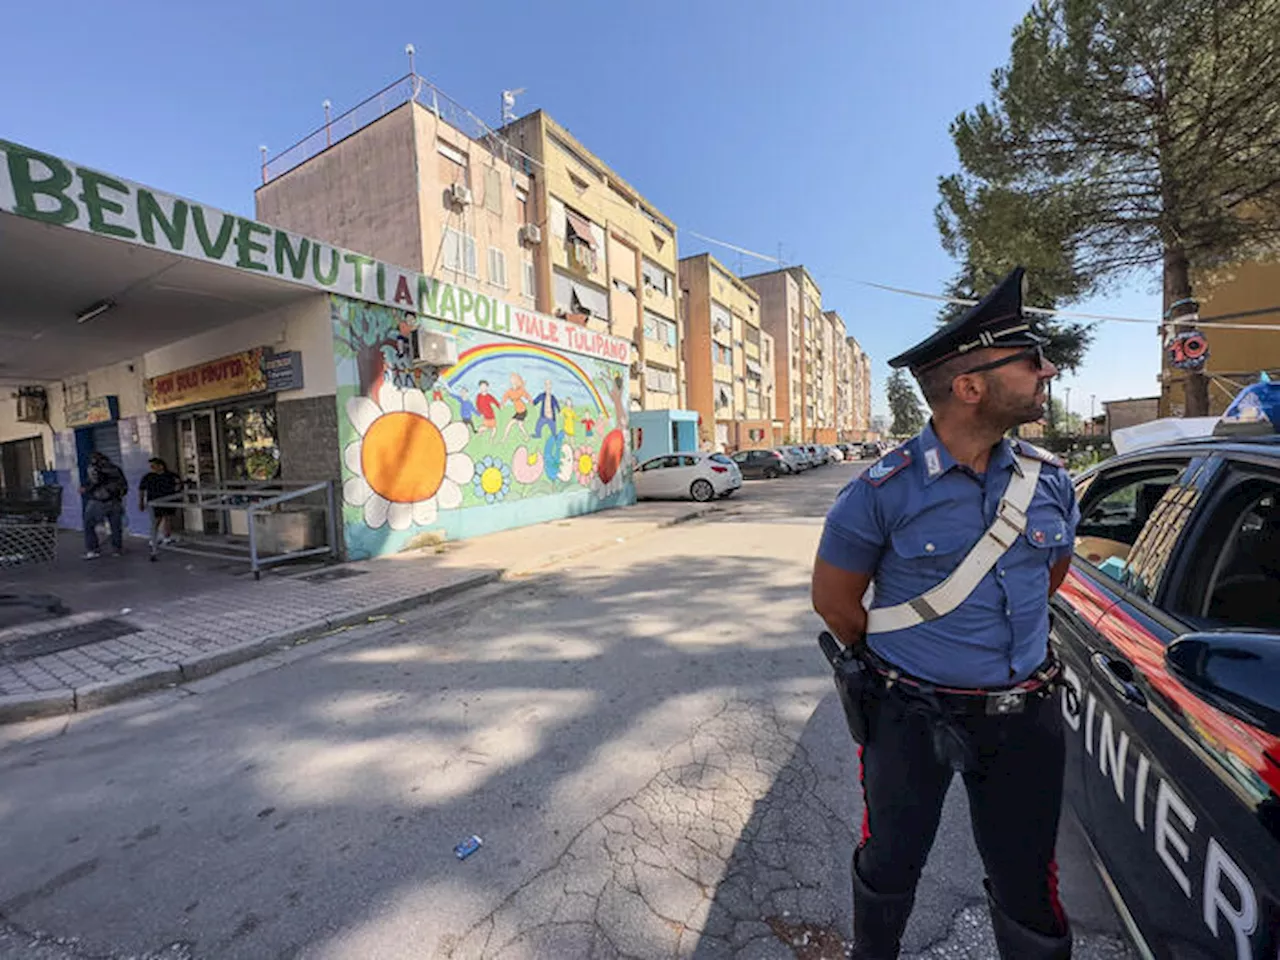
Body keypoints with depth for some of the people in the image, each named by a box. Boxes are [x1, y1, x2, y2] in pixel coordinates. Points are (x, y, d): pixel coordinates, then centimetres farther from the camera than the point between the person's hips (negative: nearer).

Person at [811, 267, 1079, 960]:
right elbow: (834, 598, -10)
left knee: (1027, 886, 21)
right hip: (909, 715, -3)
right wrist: (896, 665, 3)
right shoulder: (885, 490, -20)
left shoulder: (1049, 481, -4)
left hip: (1023, 715, 4)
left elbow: (1052, 573, 15)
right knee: (890, 866, 21)